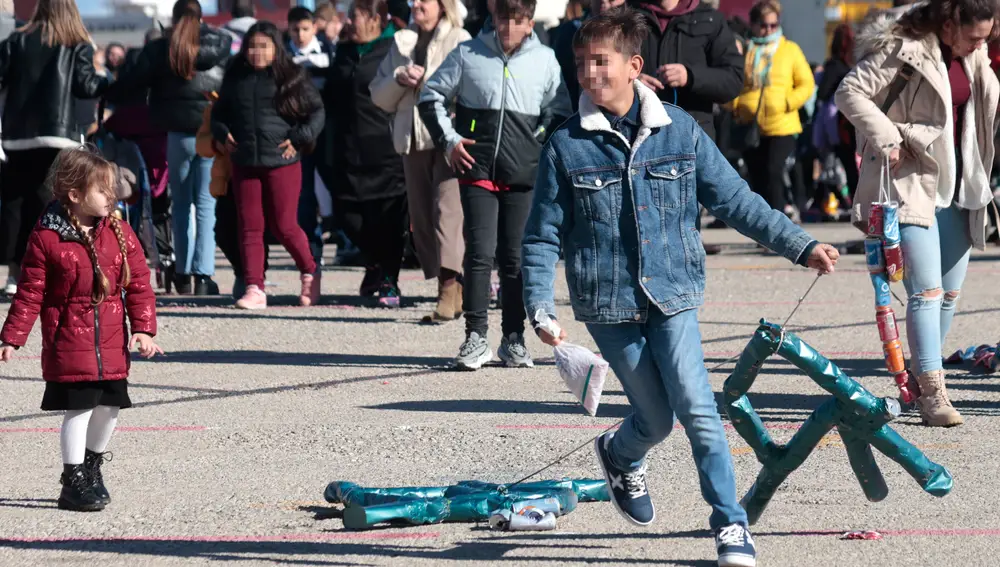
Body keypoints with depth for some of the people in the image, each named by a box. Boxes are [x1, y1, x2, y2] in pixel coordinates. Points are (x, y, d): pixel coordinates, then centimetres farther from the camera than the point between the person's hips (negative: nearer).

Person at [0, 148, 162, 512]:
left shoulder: (120, 233, 3)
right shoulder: (46, 238, -9)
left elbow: (139, 284, 6)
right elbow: (30, 294, -6)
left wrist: (144, 329, -3)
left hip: (112, 345, 5)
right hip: (68, 343, -5)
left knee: (109, 407, 10)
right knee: (78, 410, -6)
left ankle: (92, 466, 33)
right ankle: (74, 480, 5)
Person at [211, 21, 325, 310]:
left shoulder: (291, 78, -2)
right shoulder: (235, 79, 10)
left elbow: (317, 111, 2)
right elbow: (219, 112, 23)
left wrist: (299, 139, -7)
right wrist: (222, 134, 5)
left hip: (281, 163, -4)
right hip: (244, 164, 4)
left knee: (284, 226, 0)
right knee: (250, 228, 1)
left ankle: (310, 273, 24)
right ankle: (254, 289, 3)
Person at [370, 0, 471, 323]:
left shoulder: (459, 41, 3)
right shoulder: (401, 43, 19)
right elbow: (379, 97, 18)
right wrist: (399, 79, -1)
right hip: (412, 139, 6)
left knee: (447, 209, -20)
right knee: (421, 217, 5)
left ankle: (449, 286, -28)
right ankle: (453, 293, 11)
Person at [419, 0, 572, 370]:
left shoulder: (545, 61, 4)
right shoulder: (469, 54, 3)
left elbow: (560, 114, 12)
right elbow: (431, 96, 11)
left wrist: (542, 148, 0)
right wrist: (448, 139, 2)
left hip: (524, 174, 1)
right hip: (477, 170, -1)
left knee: (516, 258, 5)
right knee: (480, 252, -7)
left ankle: (514, 339, 12)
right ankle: (476, 337, -4)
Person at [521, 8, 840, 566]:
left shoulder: (680, 131, 0)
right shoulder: (566, 147, -2)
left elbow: (736, 201, 6)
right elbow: (543, 237, 2)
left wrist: (802, 246, 0)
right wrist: (540, 309, -9)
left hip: (673, 295, 0)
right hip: (609, 302, 0)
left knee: (696, 408, -13)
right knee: (656, 419, 4)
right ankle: (621, 457, 40)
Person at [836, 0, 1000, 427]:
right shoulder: (904, 49, -13)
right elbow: (851, 92, -13)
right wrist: (886, 136, -21)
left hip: (958, 189, 8)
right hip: (912, 184, -7)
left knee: (950, 294, 10)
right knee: (927, 291, -14)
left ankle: (919, 383, 23)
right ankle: (932, 393, -15)